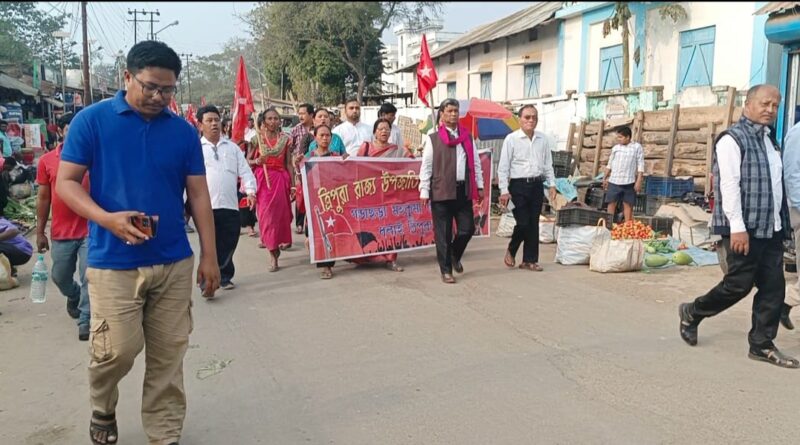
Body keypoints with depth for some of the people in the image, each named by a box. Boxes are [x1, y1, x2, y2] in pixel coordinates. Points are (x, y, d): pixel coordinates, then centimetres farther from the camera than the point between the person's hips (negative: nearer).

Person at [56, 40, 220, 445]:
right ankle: (102, 409, 32)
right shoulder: (91, 120, -2)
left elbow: (198, 194, 7)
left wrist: (209, 255, 3)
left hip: (174, 262, 3)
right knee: (117, 349, -1)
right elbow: (65, 182, -2)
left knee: (168, 356, 7)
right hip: (112, 262, -2)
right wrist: (107, 218, -20)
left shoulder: (183, 131, 6)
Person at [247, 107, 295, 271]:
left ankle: (278, 243, 29)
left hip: (281, 179, 1)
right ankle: (273, 255, 3)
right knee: (267, 215, -3)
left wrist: (293, 185, 1)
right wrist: (257, 161, -17)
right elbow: (247, 161, 5)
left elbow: (289, 164, 5)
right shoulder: (257, 139, 1)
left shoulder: (286, 139, 4)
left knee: (282, 213, 4)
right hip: (263, 179, -1)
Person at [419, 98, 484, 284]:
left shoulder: (467, 137, 13)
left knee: (467, 229, 4)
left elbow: (475, 163, 15)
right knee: (443, 234, 1)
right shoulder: (433, 139, 1)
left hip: (464, 190, 4)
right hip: (442, 191, -3)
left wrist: (479, 186, 11)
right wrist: (424, 192, -6)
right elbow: (426, 167, -1)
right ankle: (446, 270, 13)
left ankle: (455, 255, 33)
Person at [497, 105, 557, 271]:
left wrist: (552, 185, 7)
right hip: (518, 185, -4)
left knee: (534, 224, 7)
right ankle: (511, 251, 20)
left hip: (537, 185, 4)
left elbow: (548, 165, 14)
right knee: (523, 223, -7)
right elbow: (503, 167, -6)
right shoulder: (511, 139, -5)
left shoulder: (543, 139, 7)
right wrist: (504, 191, -10)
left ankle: (530, 260, 17)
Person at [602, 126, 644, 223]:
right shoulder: (615, 148, 10)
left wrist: (639, 181, -9)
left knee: (628, 204, 2)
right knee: (611, 203, 0)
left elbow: (640, 165, -3)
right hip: (614, 181, 3)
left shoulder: (637, 147, 0)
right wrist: (605, 178, 15)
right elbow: (609, 164, 17)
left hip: (628, 182, -3)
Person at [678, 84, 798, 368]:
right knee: (739, 284, -2)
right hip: (744, 228, -8)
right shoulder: (732, 139, -9)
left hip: (771, 228, 8)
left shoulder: (769, 140, 18)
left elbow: (776, 184, 21)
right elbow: (729, 184, -16)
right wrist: (737, 227, -21)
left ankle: (762, 345, 15)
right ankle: (692, 312, 20)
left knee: (773, 287, 6)